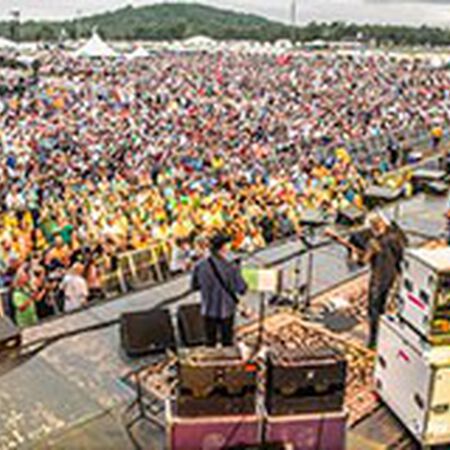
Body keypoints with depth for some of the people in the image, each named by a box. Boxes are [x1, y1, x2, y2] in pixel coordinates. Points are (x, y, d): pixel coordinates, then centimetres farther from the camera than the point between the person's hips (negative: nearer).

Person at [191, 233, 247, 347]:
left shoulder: (200, 266, -11)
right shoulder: (230, 267, -19)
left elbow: (194, 286, 1)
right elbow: (242, 289, -14)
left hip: (208, 310, 3)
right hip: (226, 309, -2)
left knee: (210, 342, 16)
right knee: (227, 342, 14)